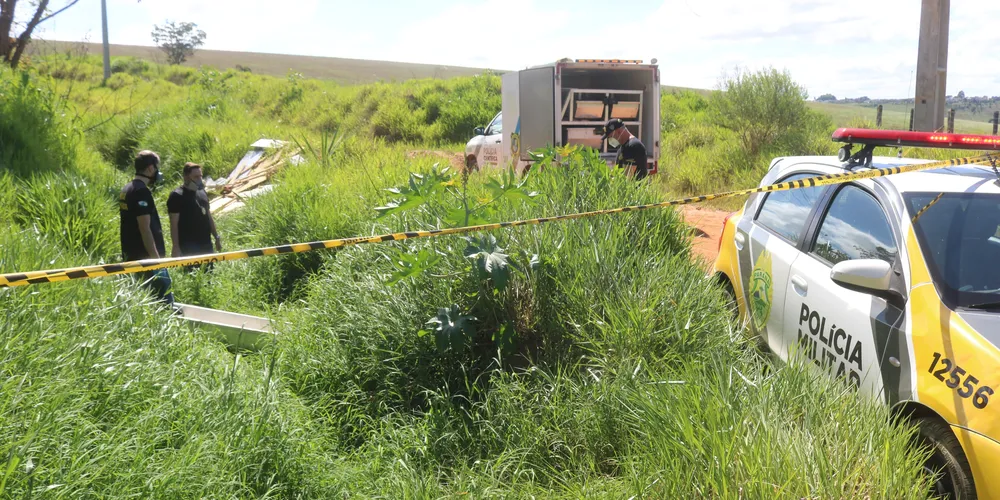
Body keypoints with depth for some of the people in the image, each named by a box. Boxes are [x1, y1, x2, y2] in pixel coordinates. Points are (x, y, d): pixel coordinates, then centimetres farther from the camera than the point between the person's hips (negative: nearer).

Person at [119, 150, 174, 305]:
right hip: (145, 256, -10)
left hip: (131, 255, 10)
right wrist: (156, 257, -20)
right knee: (163, 292, -10)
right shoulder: (142, 191, -16)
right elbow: (145, 228, -20)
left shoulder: (126, 190, 14)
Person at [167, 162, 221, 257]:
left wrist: (216, 237, 17)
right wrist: (176, 247, -17)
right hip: (188, 246, -8)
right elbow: (174, 225, -12)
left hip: (206, 244, 8)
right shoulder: (177, 196, -8)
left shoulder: (202, 193, 15)